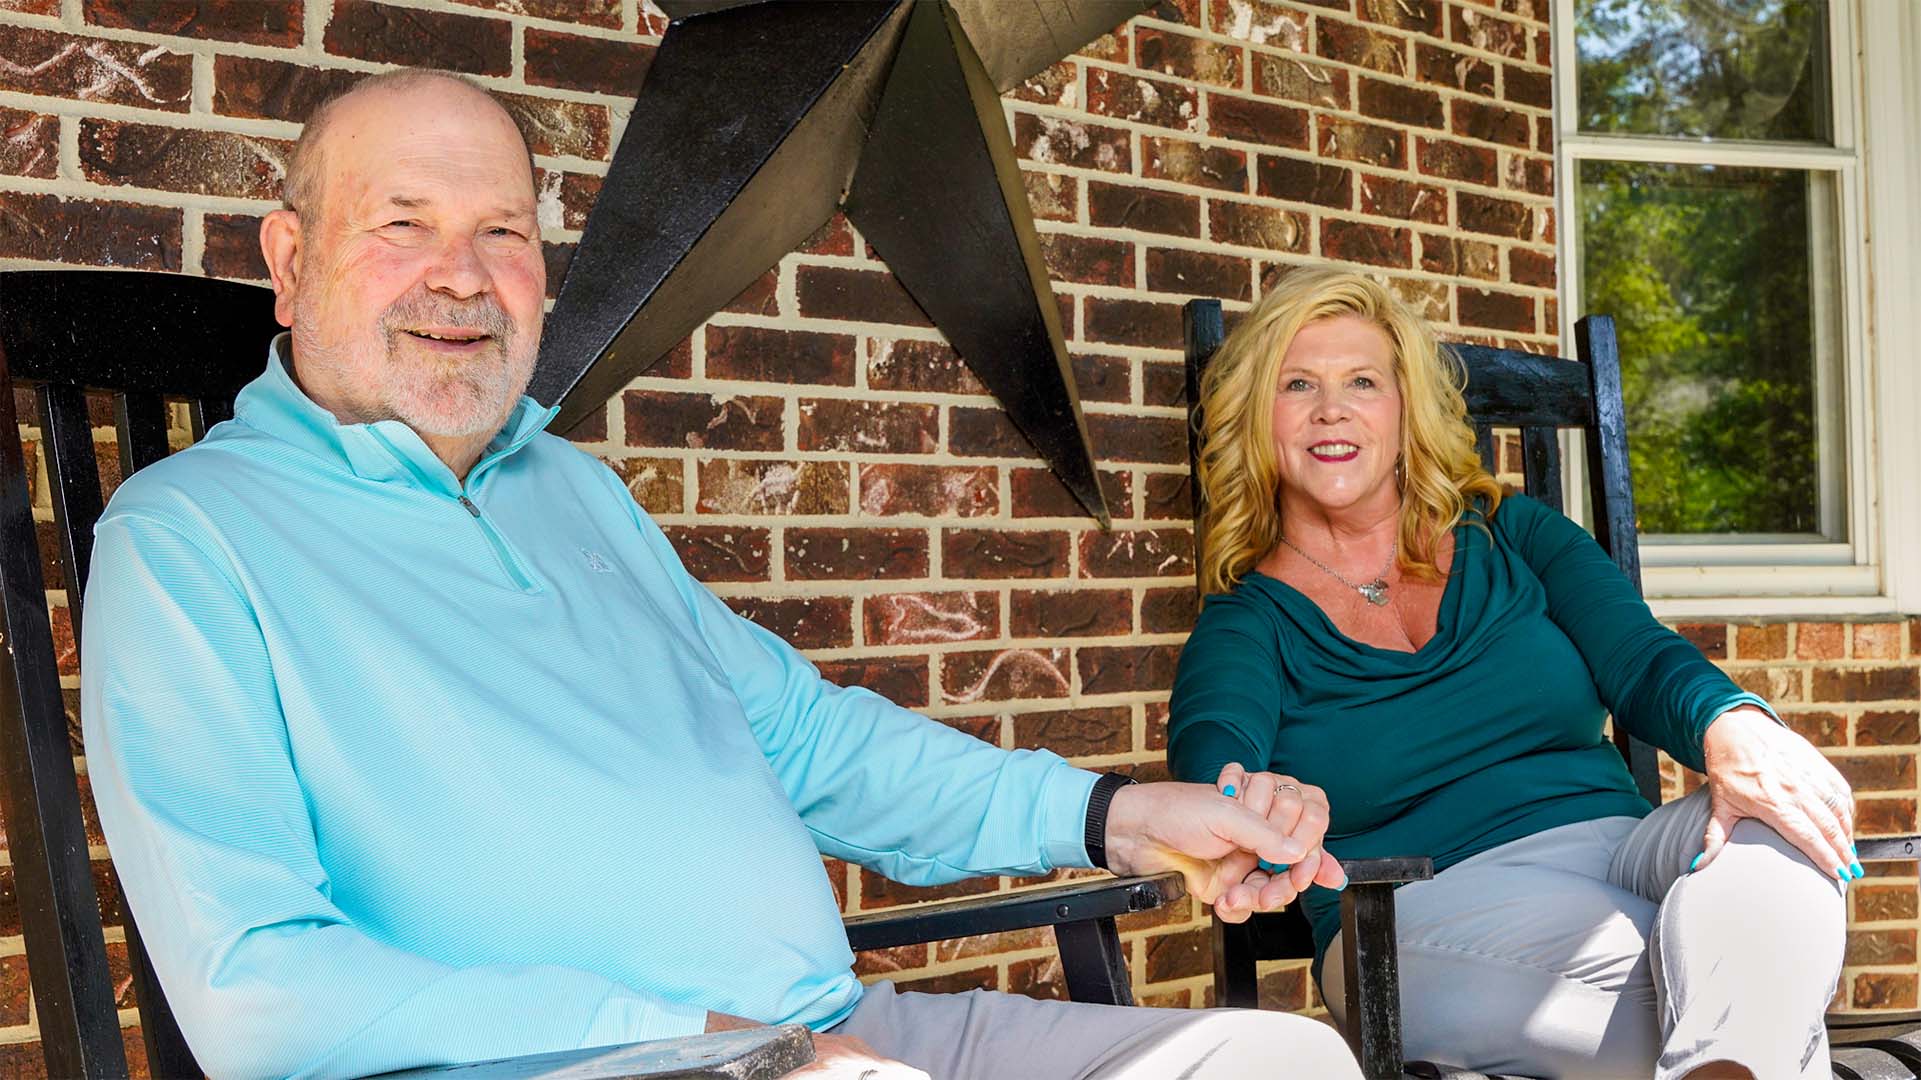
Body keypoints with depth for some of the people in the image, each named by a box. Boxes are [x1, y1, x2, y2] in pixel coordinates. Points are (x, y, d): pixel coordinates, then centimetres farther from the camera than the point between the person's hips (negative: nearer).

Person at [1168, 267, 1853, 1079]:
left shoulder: (1512, 536, 17)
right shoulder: (1249, 620, 8)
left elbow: (1644, 662, 2)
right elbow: (1211, 744, -15)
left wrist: (1733, 728, -25)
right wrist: (1243, 803, -43)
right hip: (1423, 909, -4)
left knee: (1772, 847, -32)